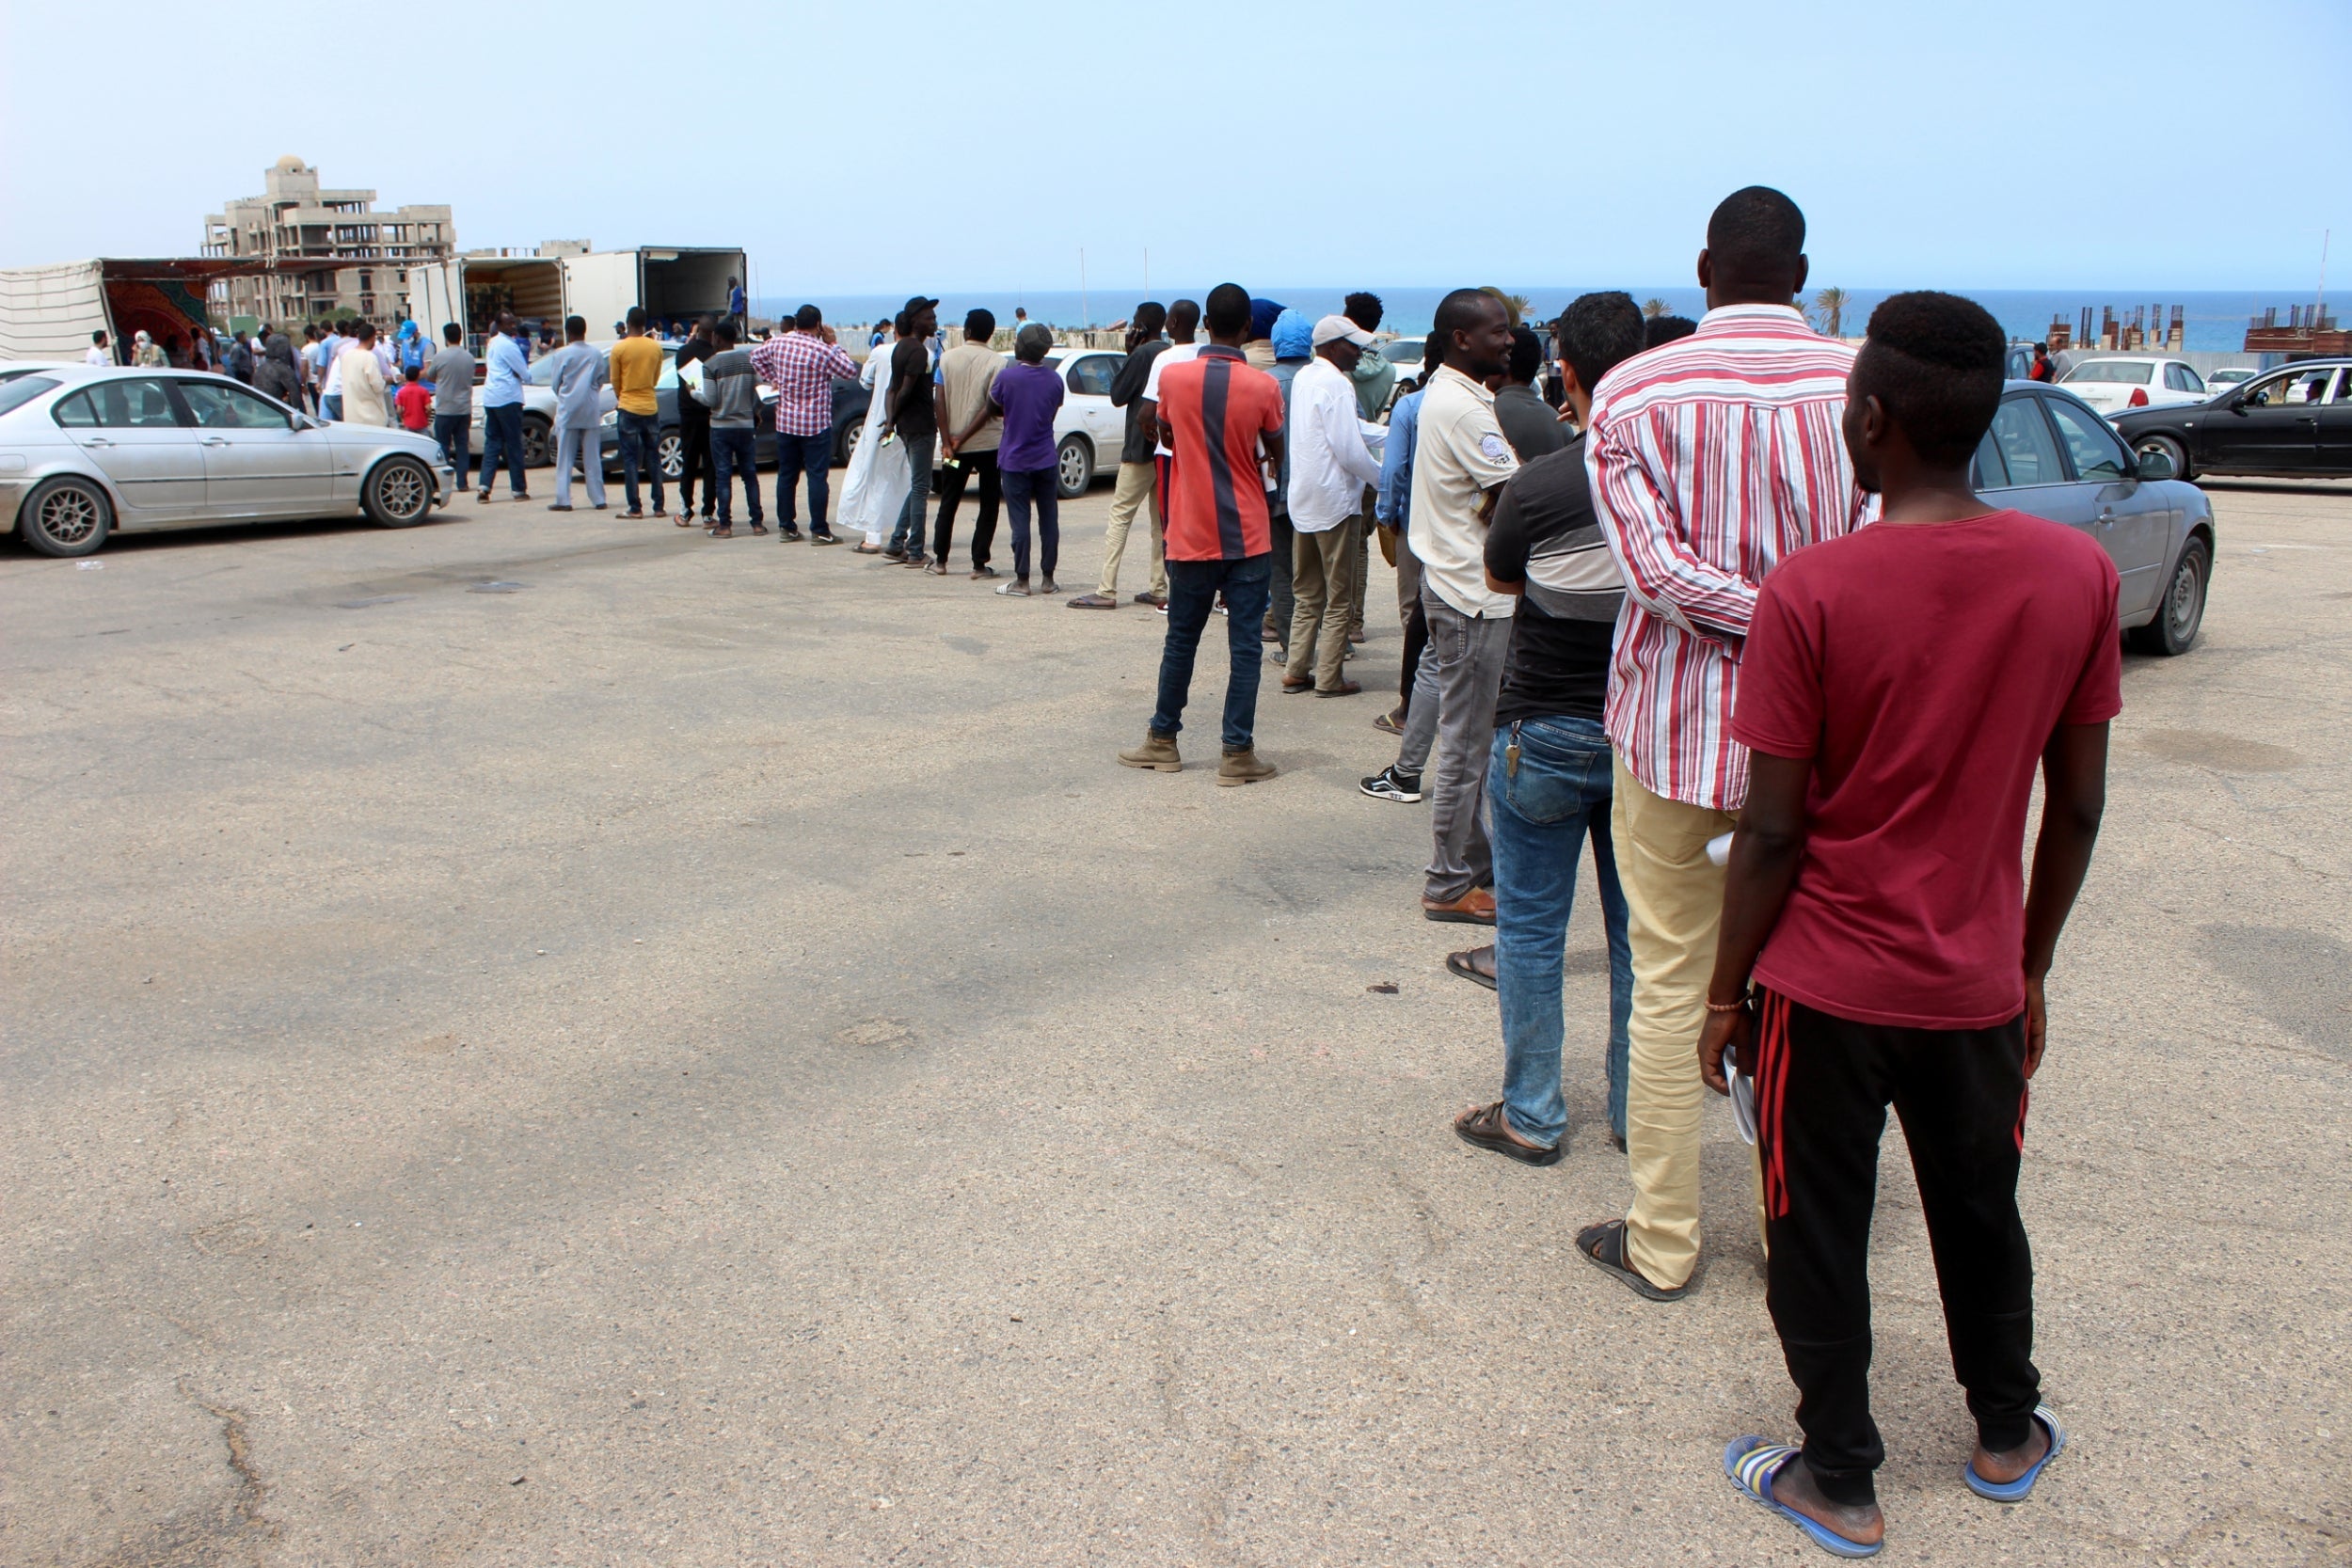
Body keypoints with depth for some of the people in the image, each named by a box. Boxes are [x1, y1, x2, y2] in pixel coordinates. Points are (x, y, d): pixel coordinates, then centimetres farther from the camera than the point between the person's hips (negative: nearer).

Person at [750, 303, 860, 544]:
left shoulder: (778, 342, 0)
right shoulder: (824, 351, -15)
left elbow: (756, 356, 17)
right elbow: (851, 372, -5)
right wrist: (833, 344, -1)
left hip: (785, 422, 5)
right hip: (815, 424, -5)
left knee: (786, 475, 12)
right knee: (817, 476, -1)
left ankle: (786, 527, 15)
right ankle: (819, 531, -1)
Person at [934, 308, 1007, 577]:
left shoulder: (947, 358, 0)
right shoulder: (997, 362, -7)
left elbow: (940, 402, -6)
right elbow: (991, 407, -13)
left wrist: (947, 440, -7)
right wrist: (963, 439, -10)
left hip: (954, 445, 3)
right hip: (989, 443, -3)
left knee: (948, 502, 14)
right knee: (988, 504, 6)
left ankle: (940, 560, 16)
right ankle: (979, 565, 2)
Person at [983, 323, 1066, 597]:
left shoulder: (1007, 376, -13)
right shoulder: (1054, 379, -1)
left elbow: (993, 407, 1)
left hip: (1015, 459, -3)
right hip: (1046, 459, 3)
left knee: (1020, 521, 0)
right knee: (1049, 519, 8)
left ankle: (1021, 581, 2)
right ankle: (1048, 579, 11)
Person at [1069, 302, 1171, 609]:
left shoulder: (1141, 356, -13)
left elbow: (1117, 396, -7)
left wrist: (1129, 353, -1)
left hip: (1141, 447, -8)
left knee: (1120, 515, -6)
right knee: (1159, 518, 12)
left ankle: (1106, 591, -10)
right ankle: (1158, 589, 13)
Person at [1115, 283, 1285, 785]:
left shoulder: (1172, 376, -5)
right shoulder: (1263, 387, -9)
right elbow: (1275, 454, 6)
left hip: (1191, 535, 2)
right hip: (1246, 535, -1)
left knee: (1181, 640, 13)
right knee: (1245, 645, 4)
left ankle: (1163, 741, 23)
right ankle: (1238, 753, 6)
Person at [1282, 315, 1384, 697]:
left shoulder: (1304, 378, 11)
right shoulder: (1336, 384, -16)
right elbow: (1350, 451, -19)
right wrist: (1384, 479, -6)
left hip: (1303, 501, 8)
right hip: (1334, 501, -8)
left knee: (1308, 594, 15)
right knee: (1338, 597, 0)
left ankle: (1297, 670, 15)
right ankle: (1328, 677, 3)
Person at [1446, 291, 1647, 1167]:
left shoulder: (1537, 486, -16)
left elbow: (1499, 578, 3)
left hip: (1547, 733, -3)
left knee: (1531, 928, 9)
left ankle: (1531, 1116, 16)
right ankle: (1636, 1109, 26)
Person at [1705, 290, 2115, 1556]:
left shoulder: (1809, 592, -19)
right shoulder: (2079, 573, -7)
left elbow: (1771, 832, -15)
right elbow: (2077, 808, 1)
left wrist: (1725, 992, -3)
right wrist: (2032, 962, 14)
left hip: (1828, 987, -4)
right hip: (1977, 983, 4)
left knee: (1820, 1236, 13)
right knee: (1981, 1215, 24)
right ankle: (2007, 1435, 45)